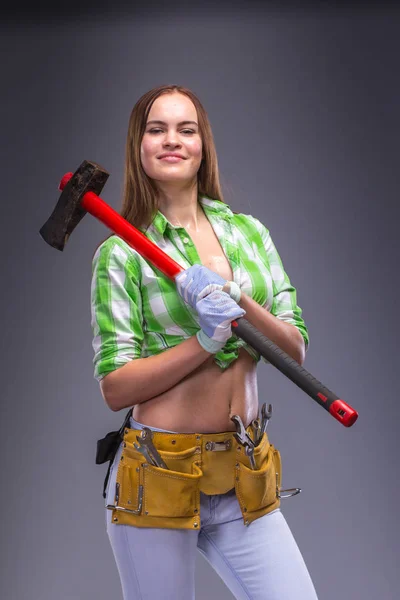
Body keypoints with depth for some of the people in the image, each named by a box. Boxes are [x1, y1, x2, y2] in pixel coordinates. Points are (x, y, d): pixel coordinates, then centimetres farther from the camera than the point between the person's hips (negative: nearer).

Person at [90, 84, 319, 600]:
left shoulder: (249, 231, 8)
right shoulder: (122, 253, -3)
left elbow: (296, 350, 3)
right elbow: (115, 387, -9)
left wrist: (237, 301, -14)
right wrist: (207, 340, -19)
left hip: (244, 478, 4)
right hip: (159, 475, -3)